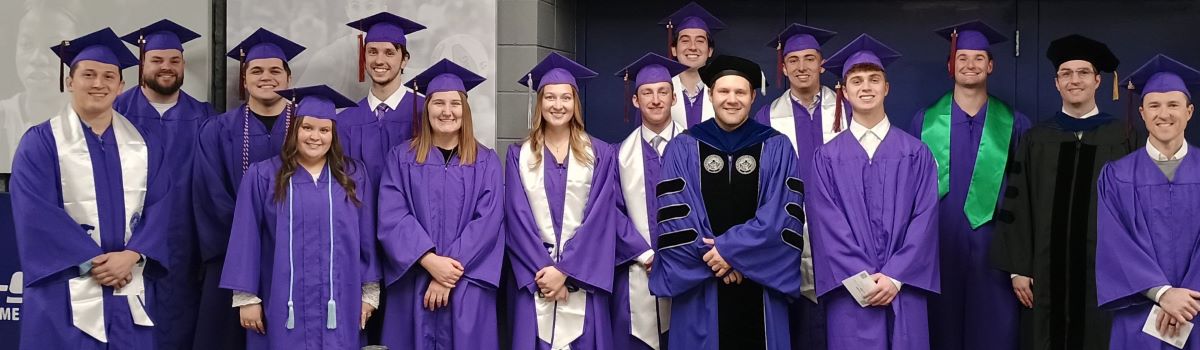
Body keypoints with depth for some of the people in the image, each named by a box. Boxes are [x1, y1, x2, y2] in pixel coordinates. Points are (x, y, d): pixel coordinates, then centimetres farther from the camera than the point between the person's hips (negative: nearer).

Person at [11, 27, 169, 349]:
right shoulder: (40, 142, -2)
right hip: (67, 291, -3)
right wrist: (92, 262, -15)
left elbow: (158, 206, 3)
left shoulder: (145, 142, 10)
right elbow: (36, 214, -10)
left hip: (130, 290, 3)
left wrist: (131, 256, -13)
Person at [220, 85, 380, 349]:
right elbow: (247, 239, 0)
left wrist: (369, 293, 4)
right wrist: (246, 297, -4)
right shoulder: (263, 176, 1)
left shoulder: (354, 176, 7)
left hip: (339, 308, 2)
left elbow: (367, 237, 8)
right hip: (284, 307, -1)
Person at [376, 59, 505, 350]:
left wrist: (451, 271, -14)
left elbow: (488, 222, -5)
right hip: (413, 287, 0)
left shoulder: (486, 162, 6)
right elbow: (391, 218, -5)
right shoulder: (401, 158, 5)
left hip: (467, 289, 0)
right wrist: (430, 261, -18)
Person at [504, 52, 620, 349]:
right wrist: (542, 269, -13)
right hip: (533, 275, 0)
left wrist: (563, 270, -13)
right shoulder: (519, 156, 6)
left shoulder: (599, 155, 4)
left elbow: (600, 219, -4)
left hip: (582, 277, 0)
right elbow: (517, 218, -1)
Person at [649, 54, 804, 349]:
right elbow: (674, 216, -3)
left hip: (759, 285, 0)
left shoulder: (777, 148, 4)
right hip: (700, 286, 0)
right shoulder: (682, 149, 4)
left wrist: (731, 249, -14)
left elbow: (784, 214, -5)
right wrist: (711, 258, -13)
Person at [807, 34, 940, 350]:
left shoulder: (916, 153, 7)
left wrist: (894, 278, -11)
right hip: (851, 294, 0)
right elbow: (826, 224, -2)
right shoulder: (827, 157, 6)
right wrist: (862, 280, -12)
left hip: (902, 293, 1)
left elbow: (925, 218, 0)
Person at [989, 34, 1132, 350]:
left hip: (1103, 272, -1)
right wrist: (1017, 268, -2)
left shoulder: (1122, 138, 2)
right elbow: (1016, 206, 4)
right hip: (1046, 272, 1)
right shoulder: (1035, 140, 6)